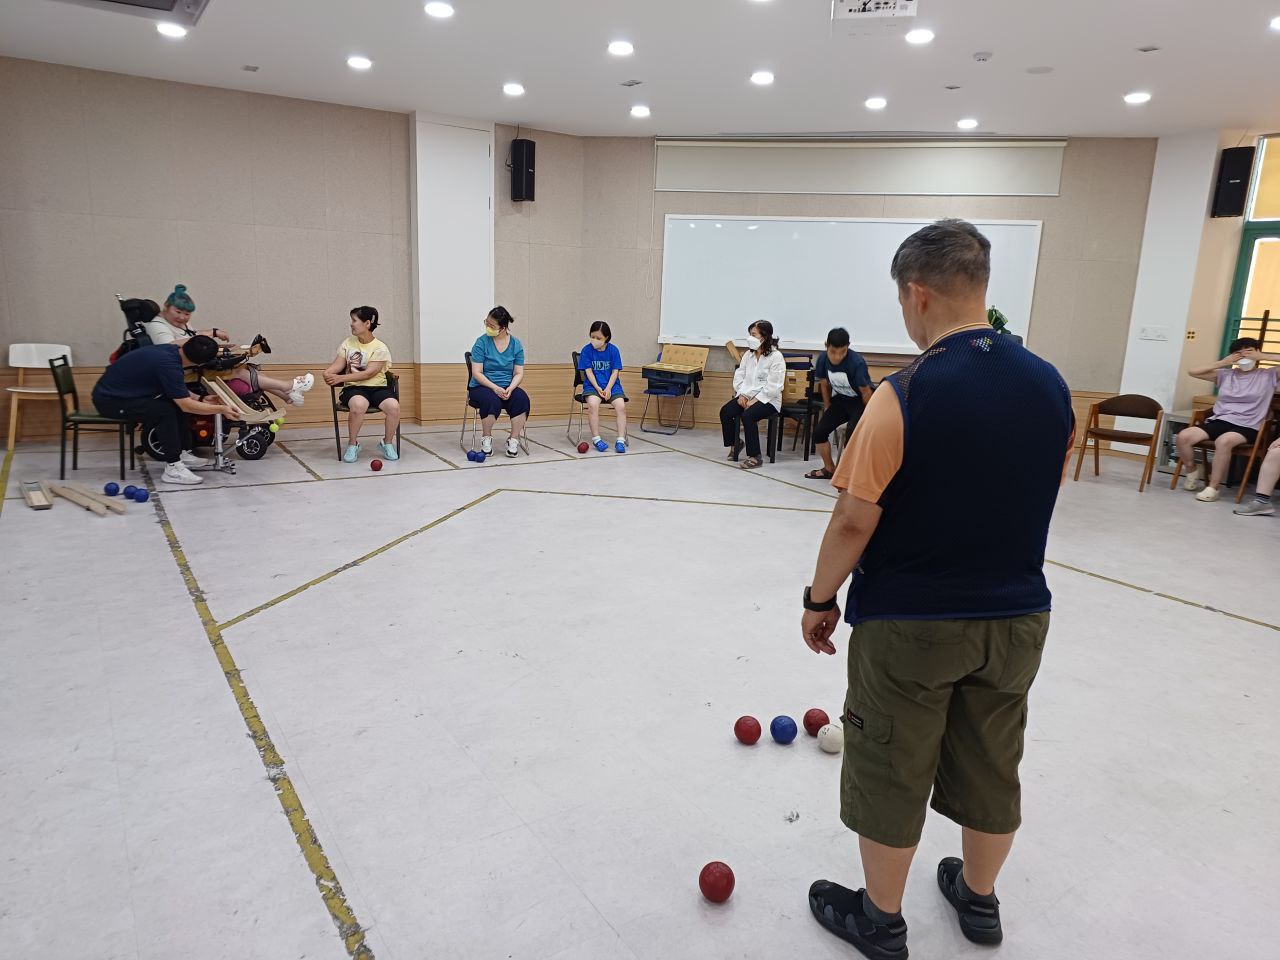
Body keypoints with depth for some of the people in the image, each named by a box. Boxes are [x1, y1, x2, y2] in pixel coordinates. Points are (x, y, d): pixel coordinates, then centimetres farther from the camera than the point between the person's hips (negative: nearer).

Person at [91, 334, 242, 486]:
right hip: (109, 400, -10)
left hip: (121, 391, 10)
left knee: (177, 402, 9)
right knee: (165, 411, -24)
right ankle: (172, 468, -19)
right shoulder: (168, 364, -29)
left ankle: (183, 453, 11)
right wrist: (221, 409, -20)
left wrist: (201, 400, 9)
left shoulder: (171, 349, -2)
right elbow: (186, 405, -27)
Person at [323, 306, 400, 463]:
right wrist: (327, 372, -17)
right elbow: (338, 364, 7)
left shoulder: (380, 348, -2)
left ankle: (387, 443, -2)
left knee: (393, 406, -31)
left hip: (378, 387, -1)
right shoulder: (347, 343, 12)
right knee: (358, 405, -36)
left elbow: (368, 373, -12)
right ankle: (352, 444, -12)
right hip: (353, 388, 1)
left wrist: (340, 378, -19)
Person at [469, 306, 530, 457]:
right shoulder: (482, 342, -5)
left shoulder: (516, 345, 3)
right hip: (481, 387, -2)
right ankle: (486, 439, -11)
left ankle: (514, 440, -17)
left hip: (507, 388, 2)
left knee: (522, 398, -29)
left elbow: (519, 373, 3)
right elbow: (477, 373, -9)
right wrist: (495, 387, -22)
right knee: (492, 400, -36)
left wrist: (510, 388, -17)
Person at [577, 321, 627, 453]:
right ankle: (596, 439, -20)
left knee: (621, 406, -24)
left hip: (611, 385, 1)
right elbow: (589, 372, -3)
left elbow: (615, 372, -1)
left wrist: (608, 388, -15)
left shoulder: (613, 350, 1)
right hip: (592, 385, -1)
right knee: (593, 404, -31)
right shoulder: (587, 350, 0)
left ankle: (621, 440, -17)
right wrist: (597, 388, -16)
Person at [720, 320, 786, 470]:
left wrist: (755, 400, -19)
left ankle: (754, 457, -21)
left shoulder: (776, 357, -12)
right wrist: (741, 394, -4)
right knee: (725, 412, -12)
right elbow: (739, 375, 12)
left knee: (748, 416, -32)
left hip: (768, 399, -7)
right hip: (747, 395, 7)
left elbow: (773, 386, -17)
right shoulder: (748, 354, 10)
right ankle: (735, 444, 12)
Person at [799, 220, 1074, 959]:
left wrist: (821, 599, -4)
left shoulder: (905, 395, -20)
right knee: (992, 766, 22)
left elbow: (855, 521, -18)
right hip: (1016, 618, 6)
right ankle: (978, 898, 44)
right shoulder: (1052, 386, -2)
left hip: (908, 623, -5)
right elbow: (1037, 502, 8)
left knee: (891, 774, 13)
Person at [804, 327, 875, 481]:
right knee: (819, 431, -1)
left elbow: (865, 391, -20)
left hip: (859, 402, -6)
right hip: (840, 400, 6)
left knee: (853, 432, -29)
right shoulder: (823, 359, -12)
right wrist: (828, 409, 10)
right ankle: (829, 469, 19)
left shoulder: (857, 362, -28)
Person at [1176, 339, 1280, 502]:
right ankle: (1194, 473, 4)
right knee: (1183, 436, -23)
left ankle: (1213, 487, -24)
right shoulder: (1225, 375, 16)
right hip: (1219, 421, 4)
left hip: (1247, 427, -4)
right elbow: (1193, 372, 13)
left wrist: (1263, 356, -3)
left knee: (1223, 441, -39)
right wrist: (1222, 363, 6)